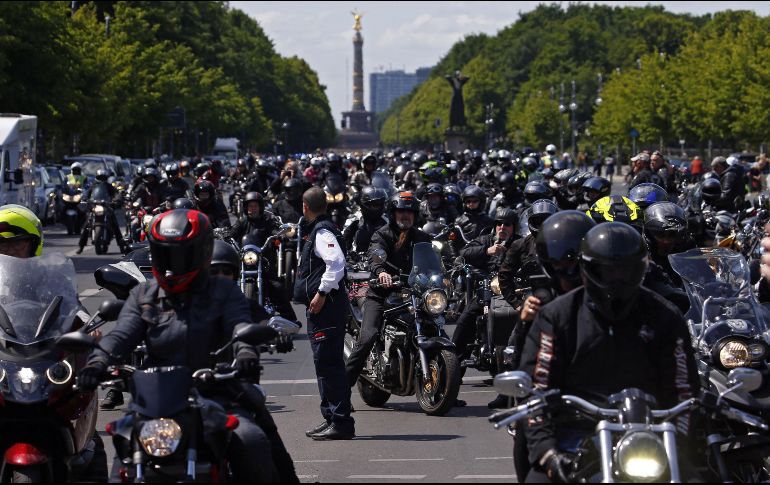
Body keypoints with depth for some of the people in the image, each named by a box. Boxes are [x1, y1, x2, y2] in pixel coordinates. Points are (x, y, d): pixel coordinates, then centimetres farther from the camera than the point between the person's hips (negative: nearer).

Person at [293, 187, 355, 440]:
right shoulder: (319, 230, 19)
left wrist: (322, 293, -24)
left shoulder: (322, 231, -12)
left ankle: (341, 422, -13)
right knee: (325, 363, 15)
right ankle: (331, 418, 21)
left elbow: (336, 262, -26)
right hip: (321, 307, 11)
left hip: (326, 304, -11)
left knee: (328, 363, -12)